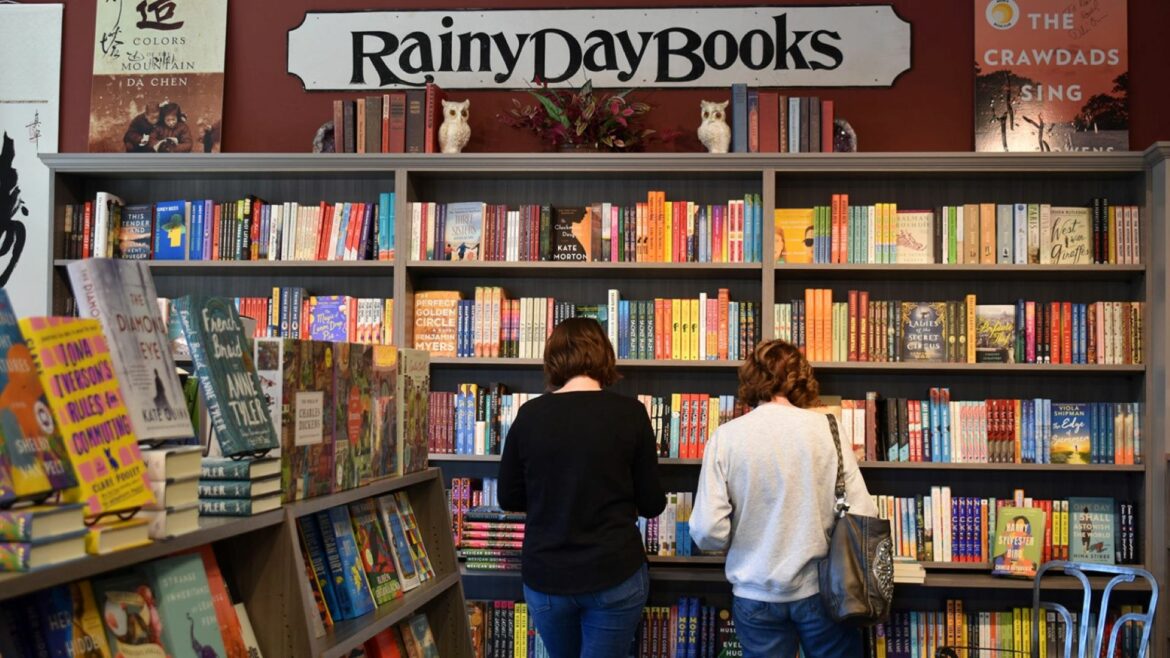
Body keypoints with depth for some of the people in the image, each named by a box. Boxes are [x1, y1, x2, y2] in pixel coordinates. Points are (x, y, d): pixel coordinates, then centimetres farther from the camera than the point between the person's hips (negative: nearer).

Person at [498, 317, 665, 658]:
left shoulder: (529, 415, -4)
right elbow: (652, 504, -3)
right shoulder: (629, 412, -8)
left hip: (545, 576, 2)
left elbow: (509, 498, 5)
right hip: (615, 575, -2)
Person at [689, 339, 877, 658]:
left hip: (757, 595, 0)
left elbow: (707, 532, -11)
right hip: (821, 587, 0)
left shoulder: (726, 437, -8)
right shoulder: (827, 428, -8)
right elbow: (863, 517, -9)